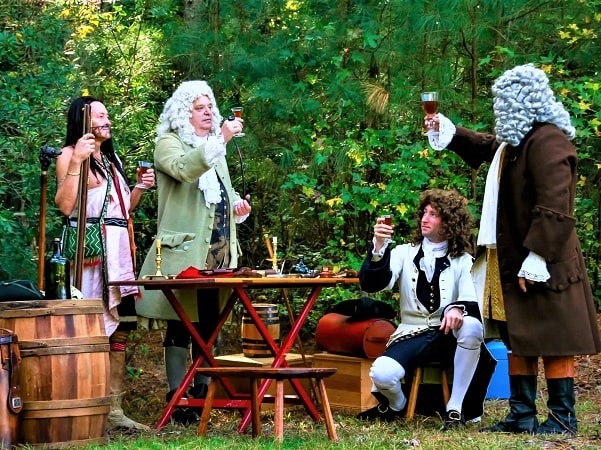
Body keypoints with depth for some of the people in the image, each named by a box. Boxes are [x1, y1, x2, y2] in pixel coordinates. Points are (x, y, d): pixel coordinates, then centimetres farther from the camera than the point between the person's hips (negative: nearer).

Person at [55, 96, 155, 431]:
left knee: (121, 326, 4)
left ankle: (114, 408, 7)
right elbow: (65, 206, -15)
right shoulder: (70, 155, -2)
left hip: (118, 249, 8)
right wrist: (76, 162, -20)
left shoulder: (112, 159, 24)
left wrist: (141, 188, 13)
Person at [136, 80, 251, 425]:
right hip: (185, 250, -7)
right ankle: (176, 396, -6)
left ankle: (203, 390, 13)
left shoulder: (215, 147, 21)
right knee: (181, 322, -7)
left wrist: (237, 205, 8)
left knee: (209, 322, 7)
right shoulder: (169, 143, -2)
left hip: (218, 251, 7)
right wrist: (220, 140, -32)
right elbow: (184, 168, -24)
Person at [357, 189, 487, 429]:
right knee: (381, 373, -31)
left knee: (472, 326, -36)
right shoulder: (404, 253, 10)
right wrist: (379, 247, -23)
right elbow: (372, 284, -7)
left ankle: (455, 408, -20)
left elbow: (473, 301, -8)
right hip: (412, 335, 0)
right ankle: (396, 405, 9)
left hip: (448, 336, 0)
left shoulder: (462, 261, 7)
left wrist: (457, 308, -32)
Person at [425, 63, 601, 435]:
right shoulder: (517, 139, 13)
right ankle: (522, 414, 18)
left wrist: (536, 258, -26)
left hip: (541, 264, -10)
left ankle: (563, 418, 3)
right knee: (519, 340, 12)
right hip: (516, 262, 10)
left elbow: (555, 208, -25)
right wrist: (447, 131, 43)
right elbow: (486, 147, 39)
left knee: (552, 342, -3)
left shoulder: (547, 141, -18)